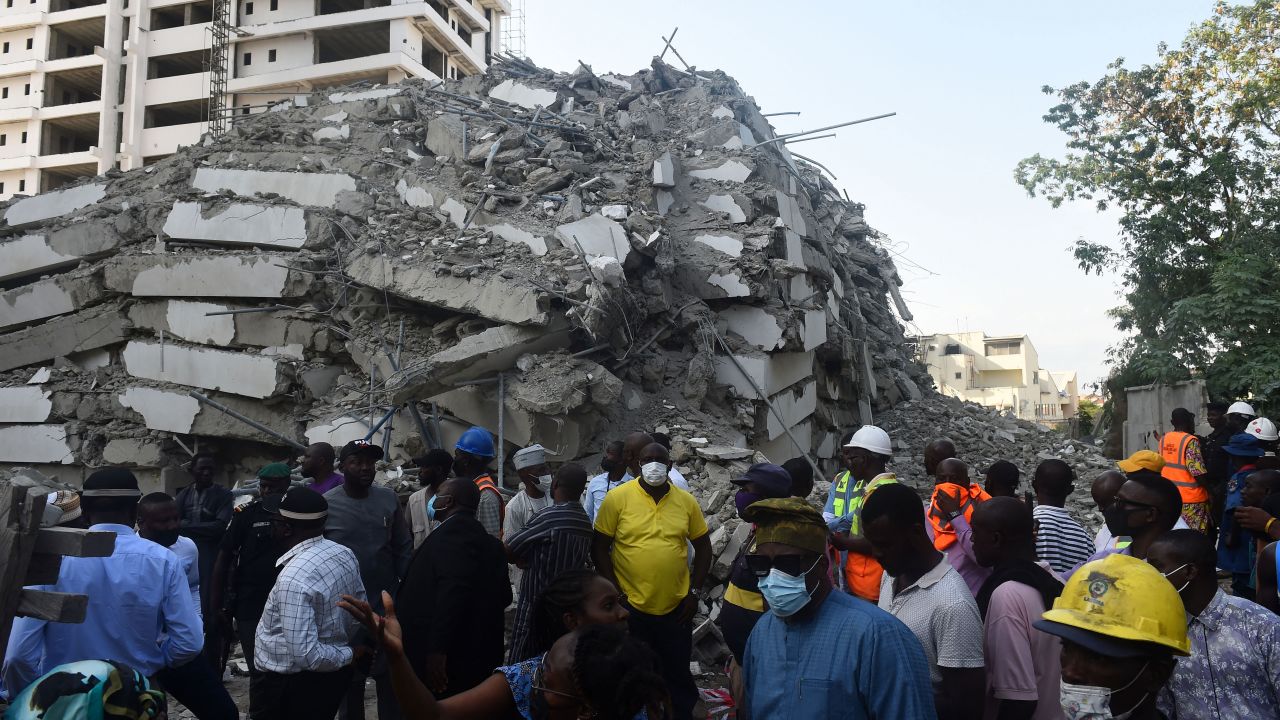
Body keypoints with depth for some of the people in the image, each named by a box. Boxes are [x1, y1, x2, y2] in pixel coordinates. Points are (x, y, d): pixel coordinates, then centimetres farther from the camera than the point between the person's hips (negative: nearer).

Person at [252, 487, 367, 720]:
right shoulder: (345, 554, -5)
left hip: (290, 685, -7)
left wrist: (349, 655, -14)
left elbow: (306, 655, -28)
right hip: (333, 676, 7)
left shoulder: (294, 578, -29)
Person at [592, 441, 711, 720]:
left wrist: (695, 592, 1)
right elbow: (599, 547, -5)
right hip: (631, 606, -2)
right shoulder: (617, 497, -9)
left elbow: (703, 547, 8)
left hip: (677, 607, 2)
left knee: (678, 674, 15)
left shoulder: (686, 501, -1)